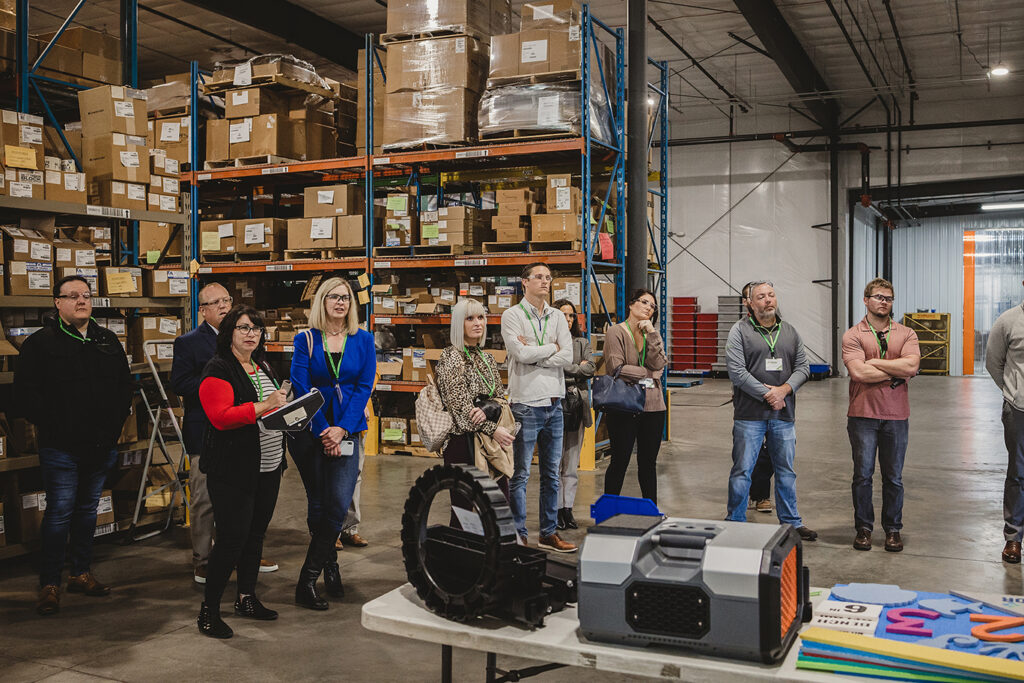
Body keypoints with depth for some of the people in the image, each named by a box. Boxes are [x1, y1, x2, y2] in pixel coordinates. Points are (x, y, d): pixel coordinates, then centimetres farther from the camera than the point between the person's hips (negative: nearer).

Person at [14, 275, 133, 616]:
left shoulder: (108, 341, 11)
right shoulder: (41, 342, -5)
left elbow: (124, 386, 17)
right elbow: (26, 393, -9)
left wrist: (116, 425, 8)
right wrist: (48, 426, -13)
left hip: (101, 446, 5)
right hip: (61, 447, -5)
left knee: (88, 509, 15)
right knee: (59, 512, -2)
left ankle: (81, 574, 27)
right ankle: (49, 585, 8)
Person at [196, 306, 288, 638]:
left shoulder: (262, 366, 15)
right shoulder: (218, 369, -10)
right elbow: (221, 417, -22)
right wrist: (263, 406, -29)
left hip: (267, 467, 8)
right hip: (233, 470, -8)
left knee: (256, 533, 15)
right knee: (231, 538, -7)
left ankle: (247, 598, 28)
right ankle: (209, 609, 6)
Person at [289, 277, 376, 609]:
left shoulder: (363, 340, 6)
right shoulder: (305, 340, 2)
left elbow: (364, 387, 0)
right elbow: (301, 389, -3)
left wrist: (341, 430, -11)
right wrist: (323, 432, -11)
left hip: (347, 431, 1)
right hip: (311, 431, 0)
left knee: (339, 504, -8)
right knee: (318, 505, 4)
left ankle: (307, 580, 4)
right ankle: (330, 566, 19)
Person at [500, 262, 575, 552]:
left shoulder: (557, 317, 12)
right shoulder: (512, 315, -3)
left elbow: (568, 357, -1)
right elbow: (521, 354, -17)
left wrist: (533, 353, -10)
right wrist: (552, 347, -4)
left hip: (554, 402, 6)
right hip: (526, 403, -6)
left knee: (551, 474, 12)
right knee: (520, 474, -1)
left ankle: (549, 533, 22)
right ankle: (517, 535, 9)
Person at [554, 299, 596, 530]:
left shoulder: (582, 342, 16)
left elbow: (591, 368, 2)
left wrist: (565, 371, -6)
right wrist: (577, 368, -4)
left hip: (577, 405, 5)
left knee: (572, 463, 8)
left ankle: (568, 509, 15)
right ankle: (556, 509, 5)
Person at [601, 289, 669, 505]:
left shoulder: (651, 334, 13)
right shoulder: (616, 333, -4)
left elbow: (658, 364, -3)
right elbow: (616, 368, -14)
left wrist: (652, 334, -11)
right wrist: (648, 373, -4)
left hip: (652, 406, 5)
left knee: (648, 463, 12)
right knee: (620, 462, 1)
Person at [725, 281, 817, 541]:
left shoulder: (790, 332, 13)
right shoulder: (740, 331, -3)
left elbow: (803, 367, 9)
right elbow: (737, 372, -11)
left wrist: (783, 390, -9)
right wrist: (767, 395, -13)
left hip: (784, 414, 4)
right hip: (749, 415, -4)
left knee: (786, 470, 13)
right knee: (742, 471, 0)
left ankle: (791, 522, 25)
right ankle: (735, 524, 11)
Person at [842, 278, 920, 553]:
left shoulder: (906, 334, 6)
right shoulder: (852, 335, -1)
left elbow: (911, 365, -12)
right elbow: (858, 372, -15)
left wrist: (874, 362, -10)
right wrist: (896, 373, -8)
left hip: (896, 416, 2)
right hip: (863, 415, -2)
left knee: (893, 477, 9)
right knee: (862, 475, 4)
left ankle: (893, 529, 21)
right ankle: (863, 528, 17)